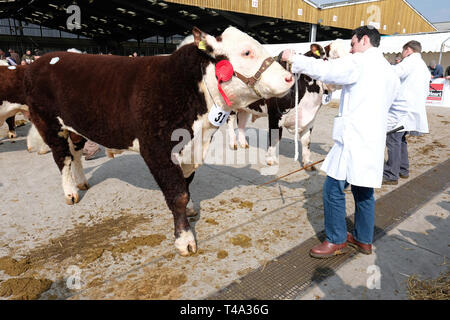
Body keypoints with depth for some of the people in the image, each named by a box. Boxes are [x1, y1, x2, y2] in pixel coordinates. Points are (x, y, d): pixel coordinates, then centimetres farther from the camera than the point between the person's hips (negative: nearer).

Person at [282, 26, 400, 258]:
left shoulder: (359, 62, -8)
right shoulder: (390, 71, 19)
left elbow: (324, 70, -16)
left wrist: (294, 59, -4)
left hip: (354, 139, -9)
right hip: (375, 139, 9)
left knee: (333, 189, -1)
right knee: (364, 191, 16)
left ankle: (336, 241, 9)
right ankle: (364, 240, 27)